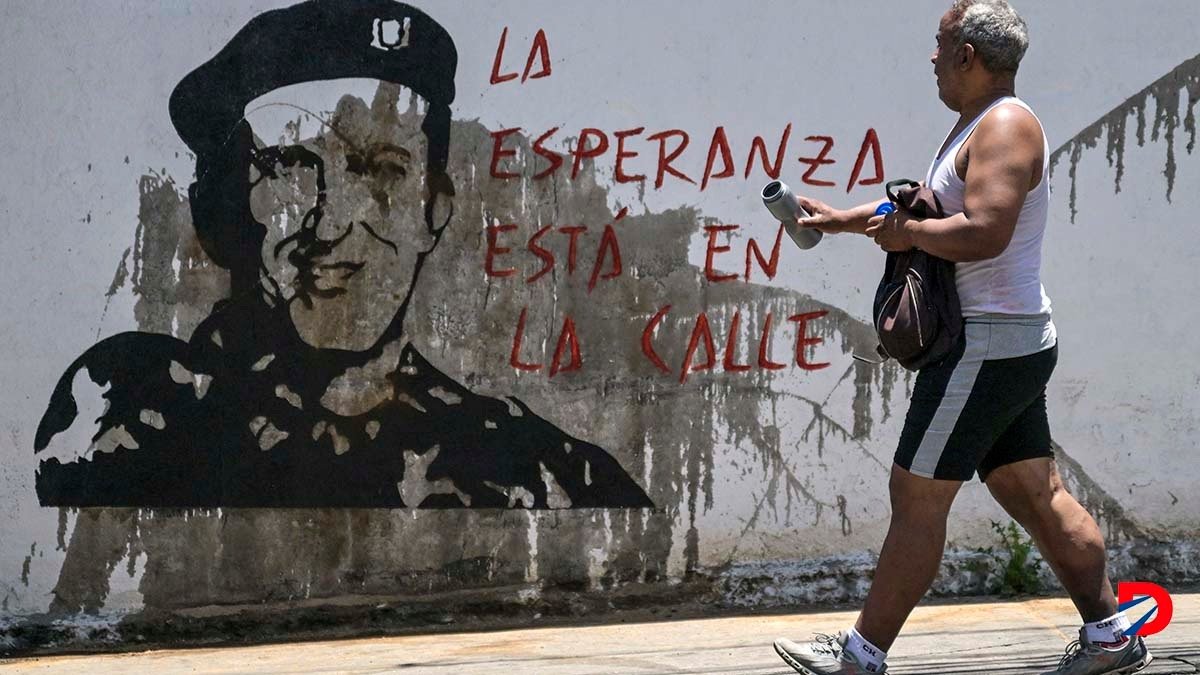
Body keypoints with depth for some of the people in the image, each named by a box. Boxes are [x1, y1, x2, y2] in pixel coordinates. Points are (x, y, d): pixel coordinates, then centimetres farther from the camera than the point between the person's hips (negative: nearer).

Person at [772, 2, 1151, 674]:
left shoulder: (1007, 127, -16)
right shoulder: (982, 123, 17)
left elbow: (983, 233, -29)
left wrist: (908, 234, -16)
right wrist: (844, 219, 29)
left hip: (987, 348, -10)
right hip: (1015, 342, 10)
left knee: (917, 496, -5)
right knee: (1037, 494, 12)